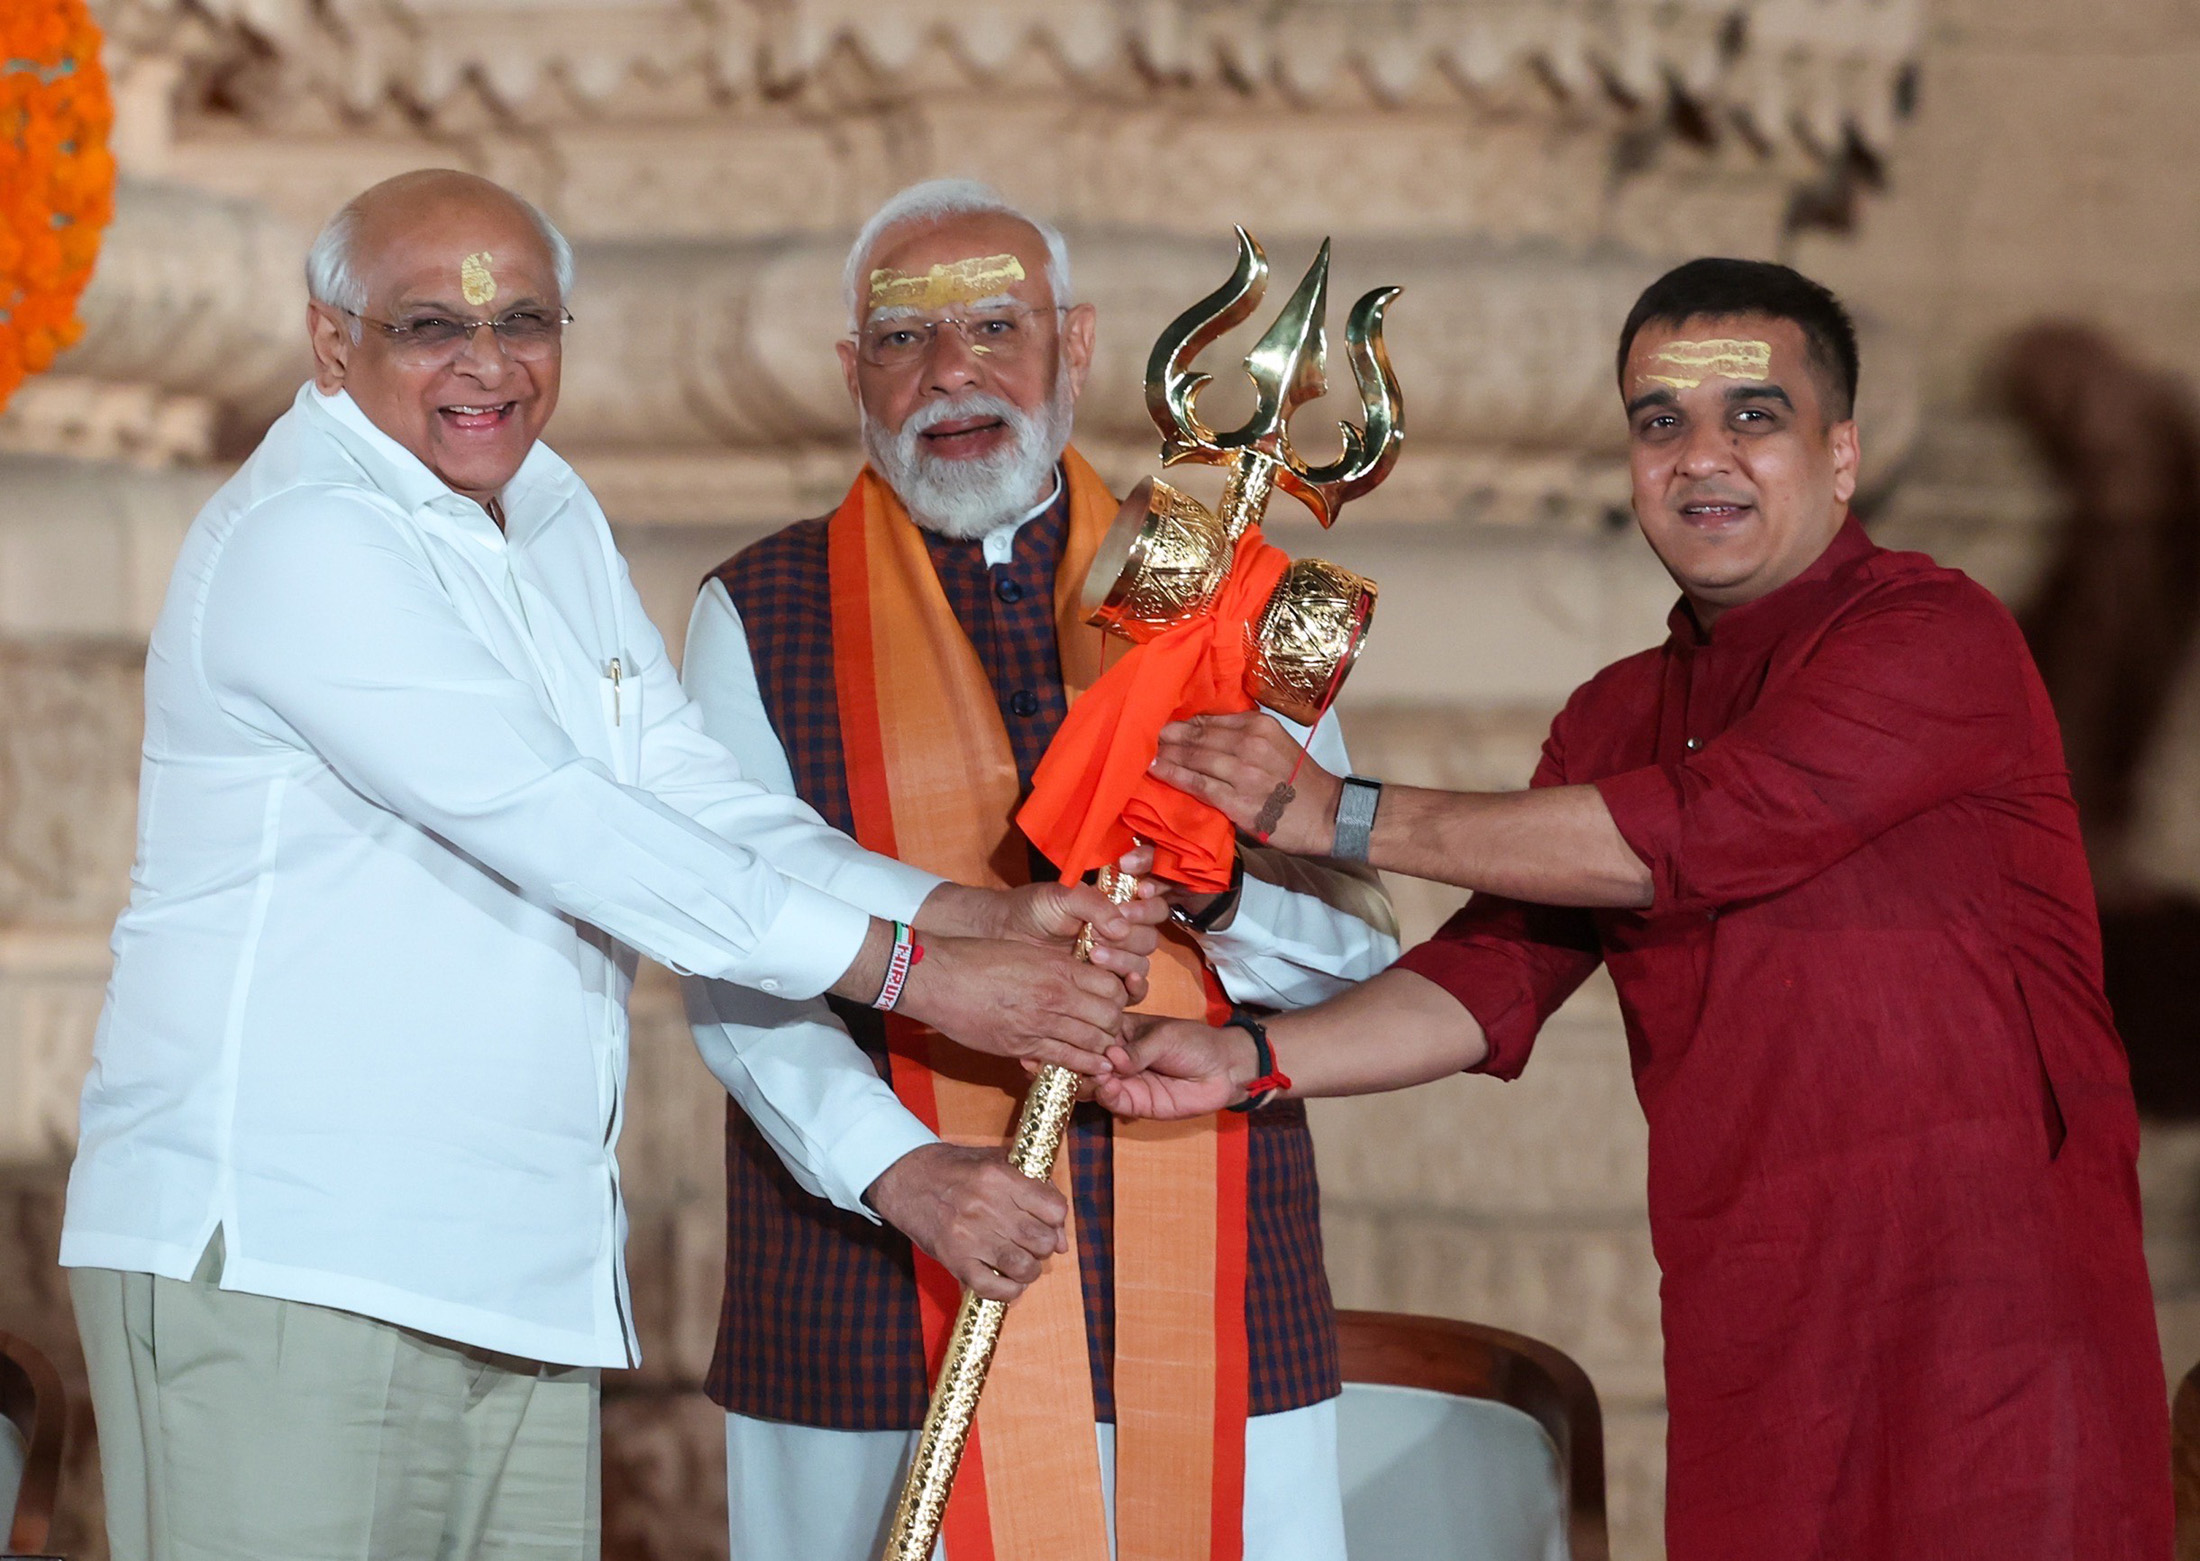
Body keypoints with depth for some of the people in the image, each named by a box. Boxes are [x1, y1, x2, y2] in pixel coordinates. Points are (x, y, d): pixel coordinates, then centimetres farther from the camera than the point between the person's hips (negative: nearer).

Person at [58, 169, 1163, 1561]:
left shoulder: (556, 525, 18)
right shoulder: (302, 540, -11)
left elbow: (700, 807, 11)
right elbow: (555, 825, -18)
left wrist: (989, 919, -6)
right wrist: (913, 969, -18)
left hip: (523, 1274, 8)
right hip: (273, 1256, -8)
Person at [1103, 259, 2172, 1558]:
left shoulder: (1935, 635, -7)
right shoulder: (1620, 714, 18)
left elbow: (1689, 837, -16)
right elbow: (1494, 971, 11)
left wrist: (1340, 814, -10)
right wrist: (1254, 1060, -6)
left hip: (1987, 1300, -6)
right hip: (1752, 1339, 6)